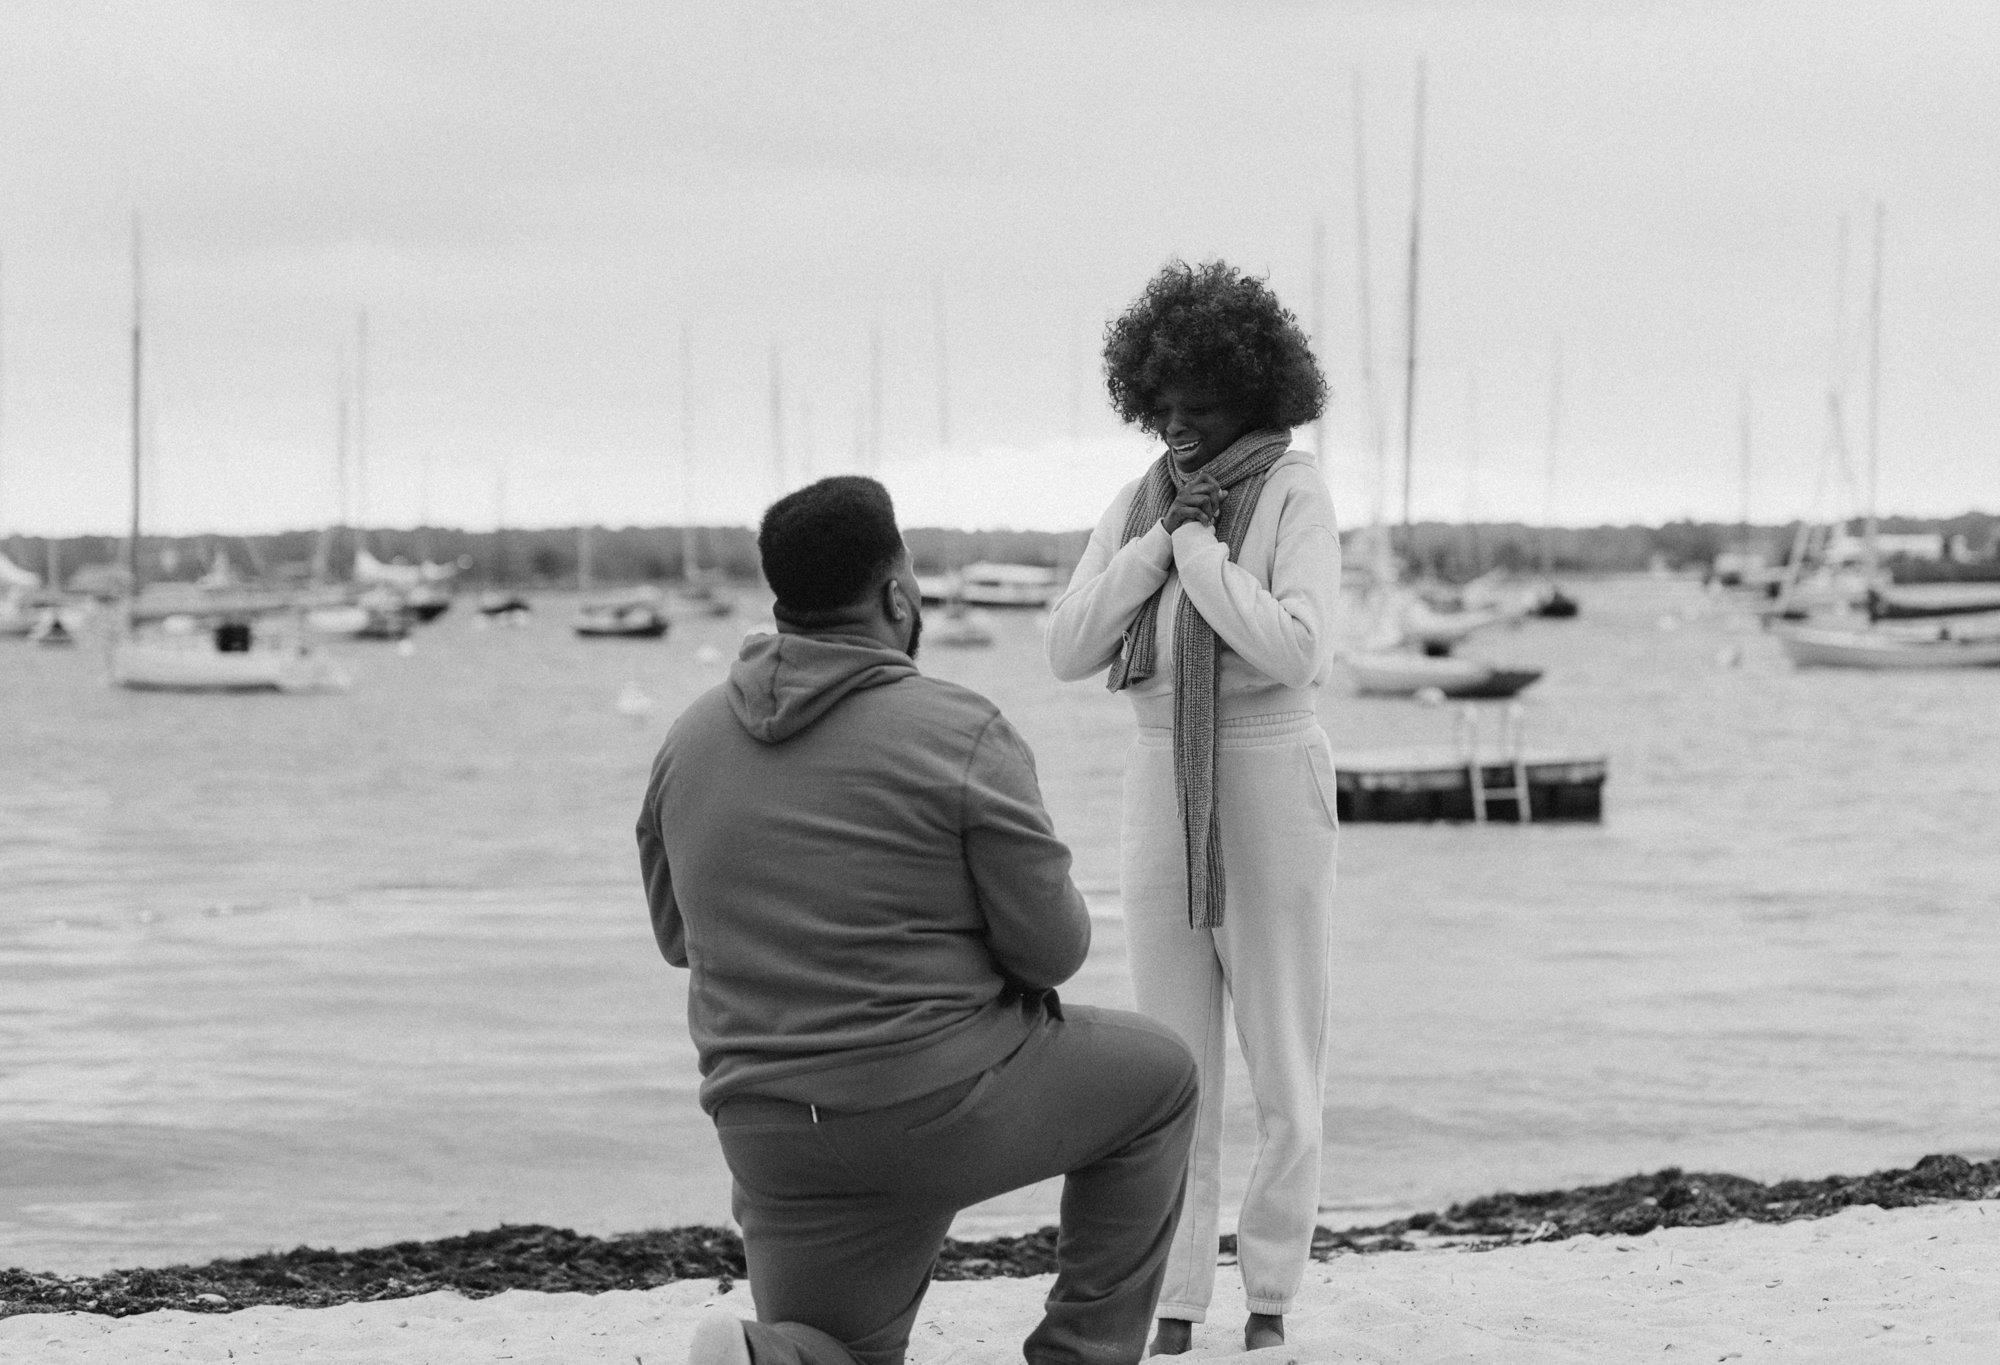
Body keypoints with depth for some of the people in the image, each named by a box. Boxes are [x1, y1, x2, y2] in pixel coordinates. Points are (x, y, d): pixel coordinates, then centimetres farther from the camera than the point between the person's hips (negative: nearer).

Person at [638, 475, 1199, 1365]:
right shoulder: (964, 735, -12)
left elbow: (680, 935, 16)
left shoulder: (692, 739, 4)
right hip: (948, 1106, -4)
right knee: (1158, 1078, 24)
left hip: (775, 1138, 4)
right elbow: (1051, 947, -8)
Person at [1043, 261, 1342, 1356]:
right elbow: (1067, 649, -1)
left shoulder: (1295, 496, -7)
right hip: (1162, 786, 4)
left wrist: (1200, 545, -17)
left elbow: (1293, 650, -20)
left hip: (1271, 786, -4)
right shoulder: (1136, 506, 8)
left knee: (1285, 1065, 3)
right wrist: (1162, 542, -9)